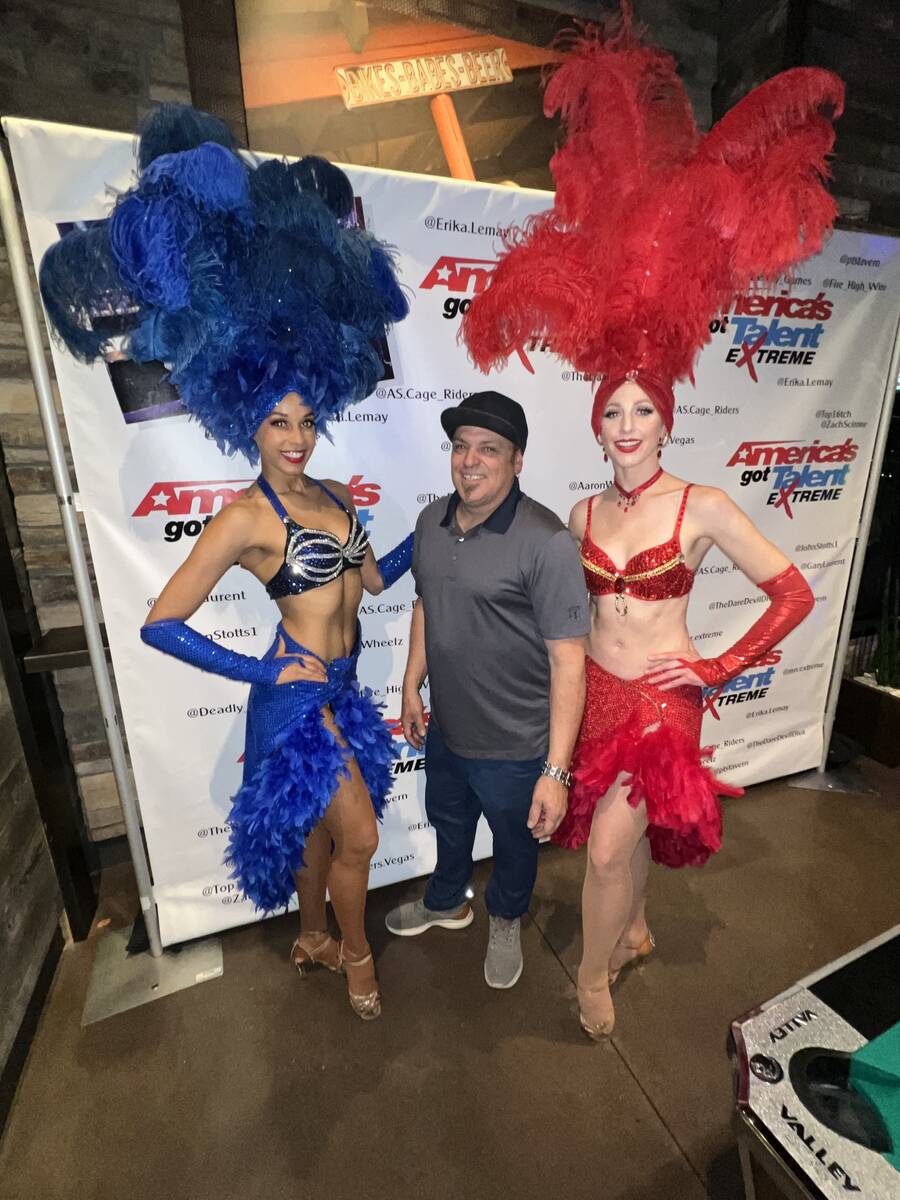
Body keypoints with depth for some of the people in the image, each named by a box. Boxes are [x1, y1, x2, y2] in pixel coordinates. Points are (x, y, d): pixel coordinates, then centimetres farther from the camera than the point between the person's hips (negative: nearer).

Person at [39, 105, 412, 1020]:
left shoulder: (334, 498, 5)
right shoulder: (245, 517, -16)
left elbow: (373, 577, 13)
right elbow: (160, 623, -16)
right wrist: (262, 672, -18)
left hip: (337, 689, 7)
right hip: (296, 693, -7)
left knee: (320, 827, 23)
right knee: (357, 835, 6)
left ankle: (310, 938, 49)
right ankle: (354, 955, 36)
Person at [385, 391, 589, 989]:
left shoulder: (546, 543, -25)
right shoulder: (433, 520, -3)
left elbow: (568, 661, -24)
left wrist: (555, 771, -23)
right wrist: (412, 686, 12)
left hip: (513, 748, -6)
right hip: (444, 729, 6)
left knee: (515, 840, 24)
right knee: (448, 821, 31)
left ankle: (506, 921, 56)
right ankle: (446, 903, 62)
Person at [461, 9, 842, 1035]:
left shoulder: (704, 507, -11)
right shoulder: (581, 514, -1)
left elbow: (794, 592, -5)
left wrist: (723, 667, -8)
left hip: (662, 702, -4)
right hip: (592, 694, 4)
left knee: (607, 844, -3)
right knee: (622, 830, 21)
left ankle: (594, 972, 27)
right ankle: (636, 931, 50)